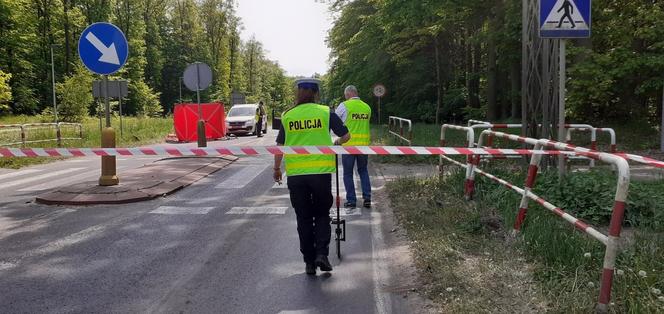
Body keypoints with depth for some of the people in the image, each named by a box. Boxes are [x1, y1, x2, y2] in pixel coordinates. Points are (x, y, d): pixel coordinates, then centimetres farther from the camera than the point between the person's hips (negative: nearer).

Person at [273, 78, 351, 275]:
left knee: (304, 218, 11)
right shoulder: (326, 112, 1)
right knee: (322, 215, 14)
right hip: (321, 170, -1)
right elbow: (346, 136, 4)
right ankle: (322, 253, -2)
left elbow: (279, 146, 8)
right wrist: (338, 143, 26)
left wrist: (276, 168, 21)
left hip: (295, 173, 1)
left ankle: (309, 262, 14)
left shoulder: (288, 116, 5)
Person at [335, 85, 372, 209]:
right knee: (363, 171, 17)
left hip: (349, 144, -4)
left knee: (348, 173, 7)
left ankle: (351, 200, 8)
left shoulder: (344, 106, -7)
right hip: (364, 143, 4)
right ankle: (367, 198, 10)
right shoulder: (367, 107, 7)